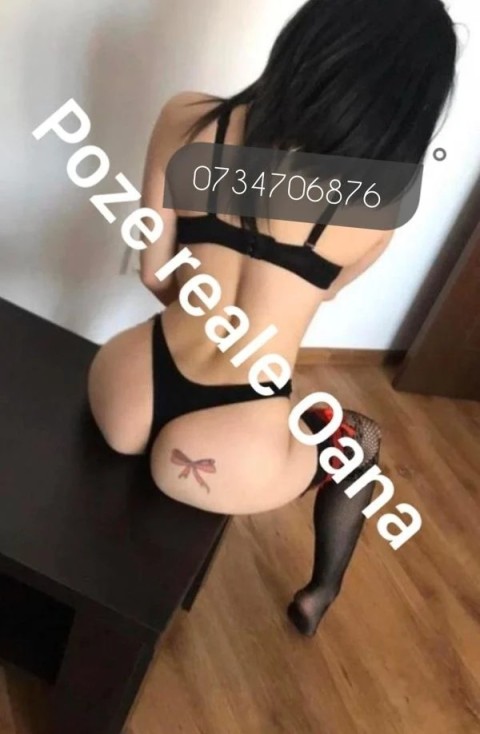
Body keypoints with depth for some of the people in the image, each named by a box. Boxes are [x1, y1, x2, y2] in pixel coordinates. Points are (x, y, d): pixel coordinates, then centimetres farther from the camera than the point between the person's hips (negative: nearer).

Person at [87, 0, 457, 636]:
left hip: (125, 401, 4)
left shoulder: (188, 119, -2)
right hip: (222, 456, -3)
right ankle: (320, 595, 46)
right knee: (362, 440, 30)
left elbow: (155, 275, 5)